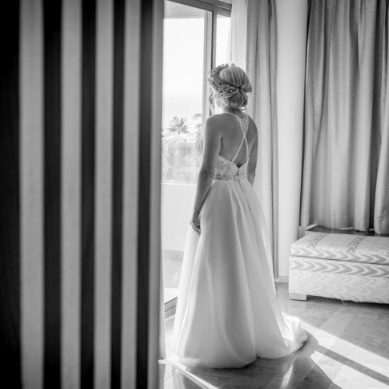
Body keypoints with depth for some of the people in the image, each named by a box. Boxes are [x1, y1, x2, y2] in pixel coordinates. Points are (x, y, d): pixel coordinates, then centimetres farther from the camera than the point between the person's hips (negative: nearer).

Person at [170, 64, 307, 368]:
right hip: (246, 201, 8)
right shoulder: (250, 124, 5)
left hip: (219, 202, -8)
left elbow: (207, 171, -19)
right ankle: (258, 334, 30)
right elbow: (251, 170, 12)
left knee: (218, 274, 4)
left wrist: (196, 211, -12)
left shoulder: (216, 123, -18)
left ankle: (227, 344, 14)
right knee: (247, 270, 18)